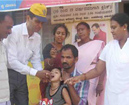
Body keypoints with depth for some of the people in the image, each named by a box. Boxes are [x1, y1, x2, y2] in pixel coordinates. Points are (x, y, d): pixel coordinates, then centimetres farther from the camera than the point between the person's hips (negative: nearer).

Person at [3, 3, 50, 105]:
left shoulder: (37, 38, 3)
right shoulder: (14, 32, -19)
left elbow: (36, 59, 7)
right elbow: (11, 61, -24)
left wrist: (42, 73, -14)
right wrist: (35, 72, -26)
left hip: (22, 75, 7)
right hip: (8, 73, -7)